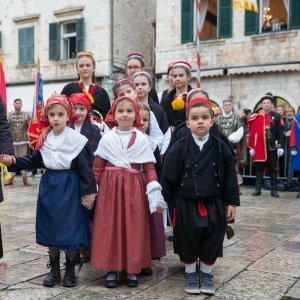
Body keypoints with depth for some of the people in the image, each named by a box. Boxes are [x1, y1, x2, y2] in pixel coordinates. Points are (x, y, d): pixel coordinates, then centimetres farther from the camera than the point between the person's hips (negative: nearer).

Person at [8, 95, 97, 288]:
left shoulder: (76, 139, -11)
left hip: (70, 187, -5)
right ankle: (54, 269, 26)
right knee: (50, 227, 10)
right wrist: (13, 162, 3)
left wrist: (88, 194, -11)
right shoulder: (44, 138, 4)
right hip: (49, 186, 5)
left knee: (70, 228, 2)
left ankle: (70, 271, 20)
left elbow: (84, 168, -10)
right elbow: (35, 161, 14)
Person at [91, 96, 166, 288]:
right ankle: (112, 269, 16)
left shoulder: (142, 139, 1)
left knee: (134, 228, 4)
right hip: (110, 188, 1)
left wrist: (154, 192, -12)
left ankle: (132, 269, 18)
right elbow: (97, 168, 5)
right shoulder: (107, 139, 3)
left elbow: (149, 168, -1)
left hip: (134, 188, 0)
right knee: (110, 228, 3)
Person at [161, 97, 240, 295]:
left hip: (213, 203, 1)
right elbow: (169, 176, -3)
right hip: (186, 203, -1)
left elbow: (229, 176, 1)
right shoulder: (180, 147, -7)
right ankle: (190, 273, 28)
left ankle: (206, 273, 29)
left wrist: (231, 202, 0)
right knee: (188, 240, 9)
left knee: (212, 240, 9)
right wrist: (169, 201, -1)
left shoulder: (220, 147, -3)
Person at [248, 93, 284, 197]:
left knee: (273, 169, 5)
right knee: (259, 169, 6)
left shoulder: (276, 117, 3)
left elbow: (280, 133, 1)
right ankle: (258, 189, 12)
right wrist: (251, 147, -2)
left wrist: (280, 147, -7)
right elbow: (252, 133, 2)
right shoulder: (255, 117, 3)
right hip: (259, 148, 1)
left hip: (272, 148, 0)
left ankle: (274, 190, 11)